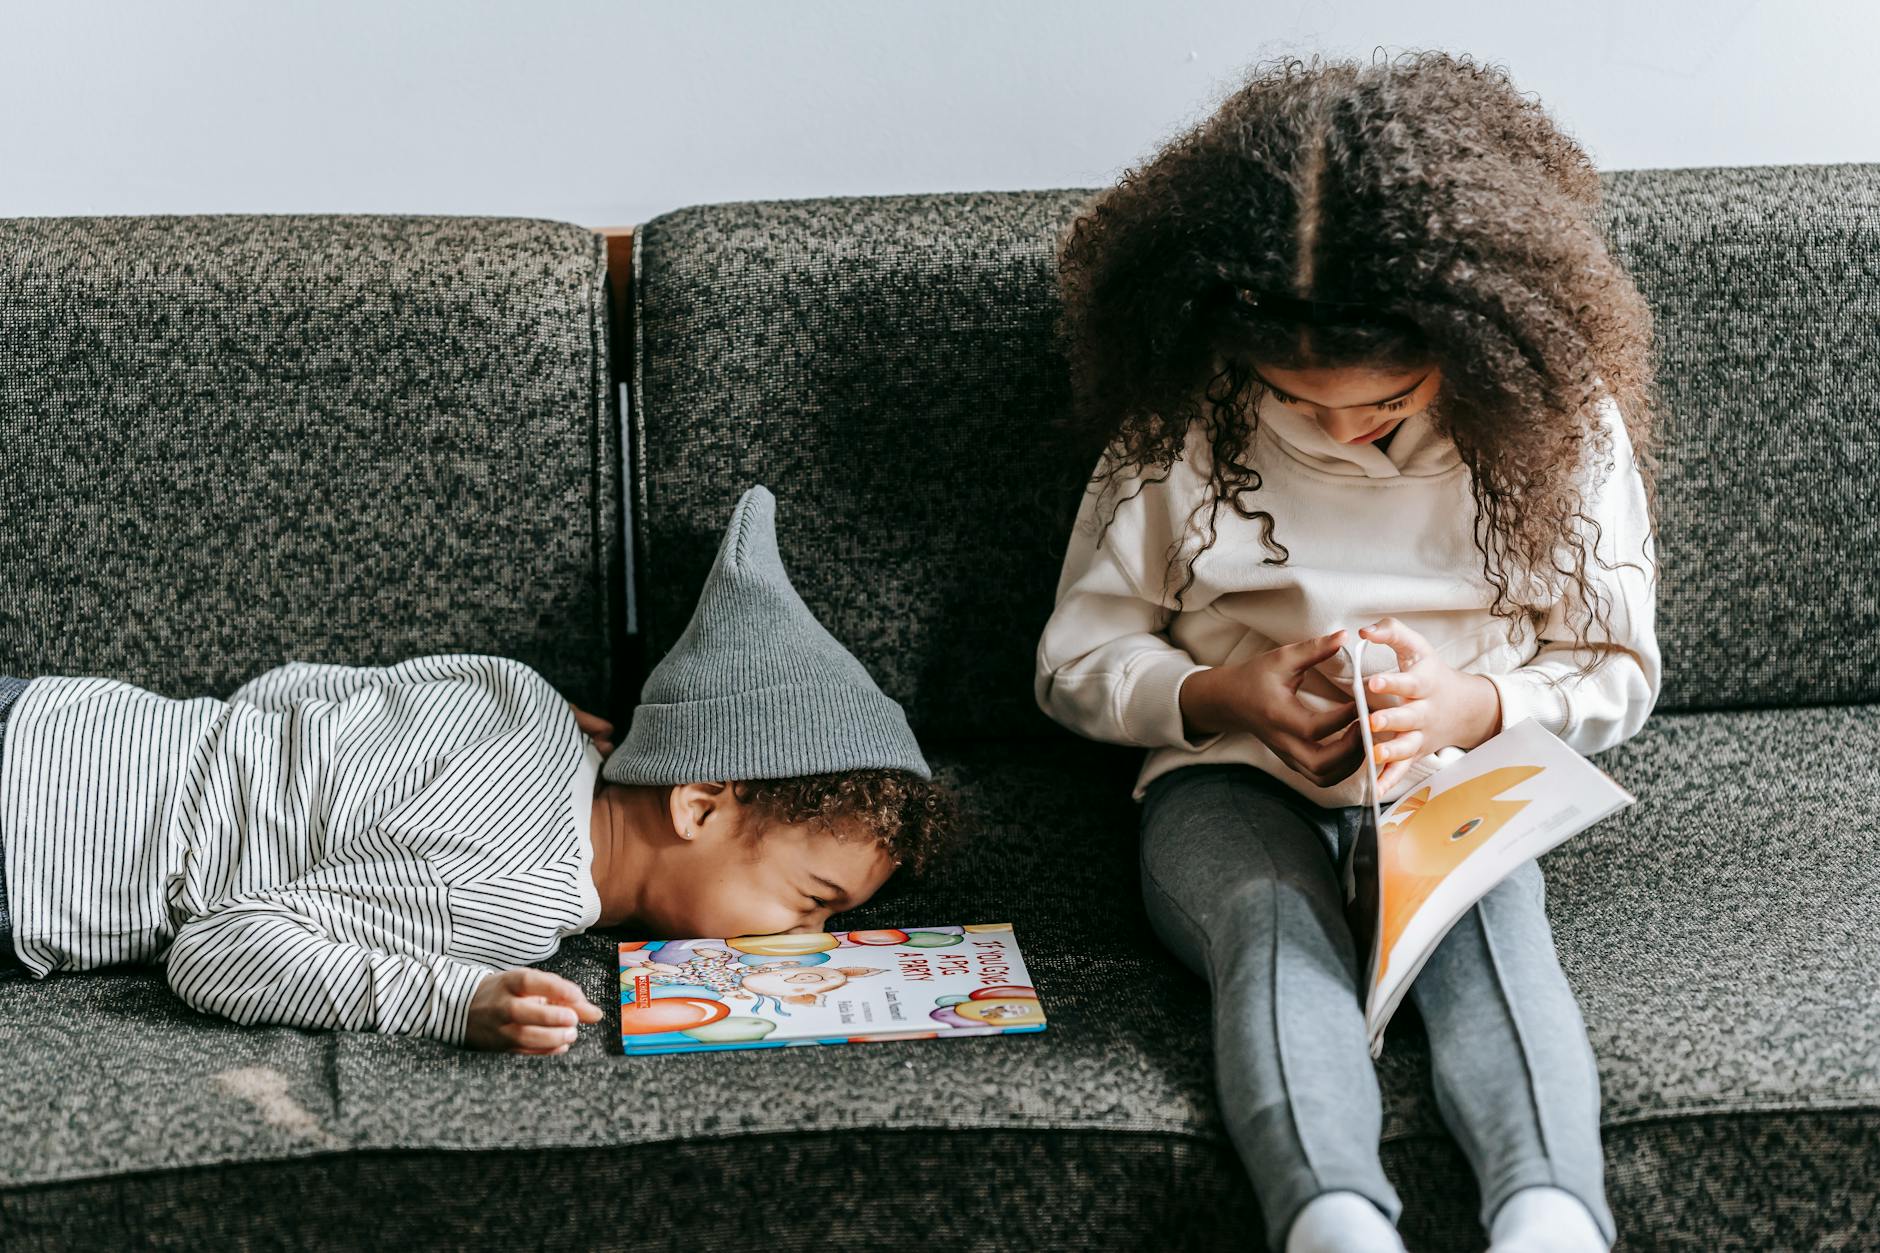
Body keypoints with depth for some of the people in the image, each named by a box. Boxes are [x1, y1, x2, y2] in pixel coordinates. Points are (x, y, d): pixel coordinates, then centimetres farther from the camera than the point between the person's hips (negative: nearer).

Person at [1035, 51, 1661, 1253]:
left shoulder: (1560, 420, -2)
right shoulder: (1181, 425, -2)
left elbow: (1616, 669, 7)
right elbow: (1077, 656, 7)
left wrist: (1469, 705, -15)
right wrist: (1222, 694, -14)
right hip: (1238, 781, 0)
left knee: (1491, 926, -34)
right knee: (1273, 926, -35)